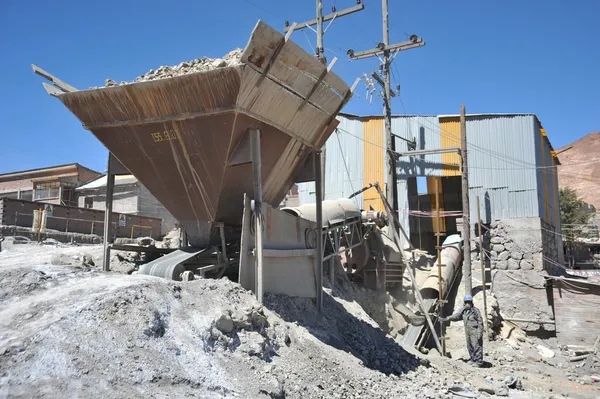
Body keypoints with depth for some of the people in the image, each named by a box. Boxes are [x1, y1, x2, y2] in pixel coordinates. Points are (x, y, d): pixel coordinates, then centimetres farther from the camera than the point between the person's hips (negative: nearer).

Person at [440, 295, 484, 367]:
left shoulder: (475, 310, -12)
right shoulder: (463, 311, 6)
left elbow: (480, 322, -11)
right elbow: (456, 316, 12)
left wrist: (479, 332, -15)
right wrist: (446, 319, 4)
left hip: (475, 331, -7)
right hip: (468, 331, 7)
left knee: (477, 346, -5)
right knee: (469, 346, 12)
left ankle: (479, 361, 3)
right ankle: (473, 359, 26)